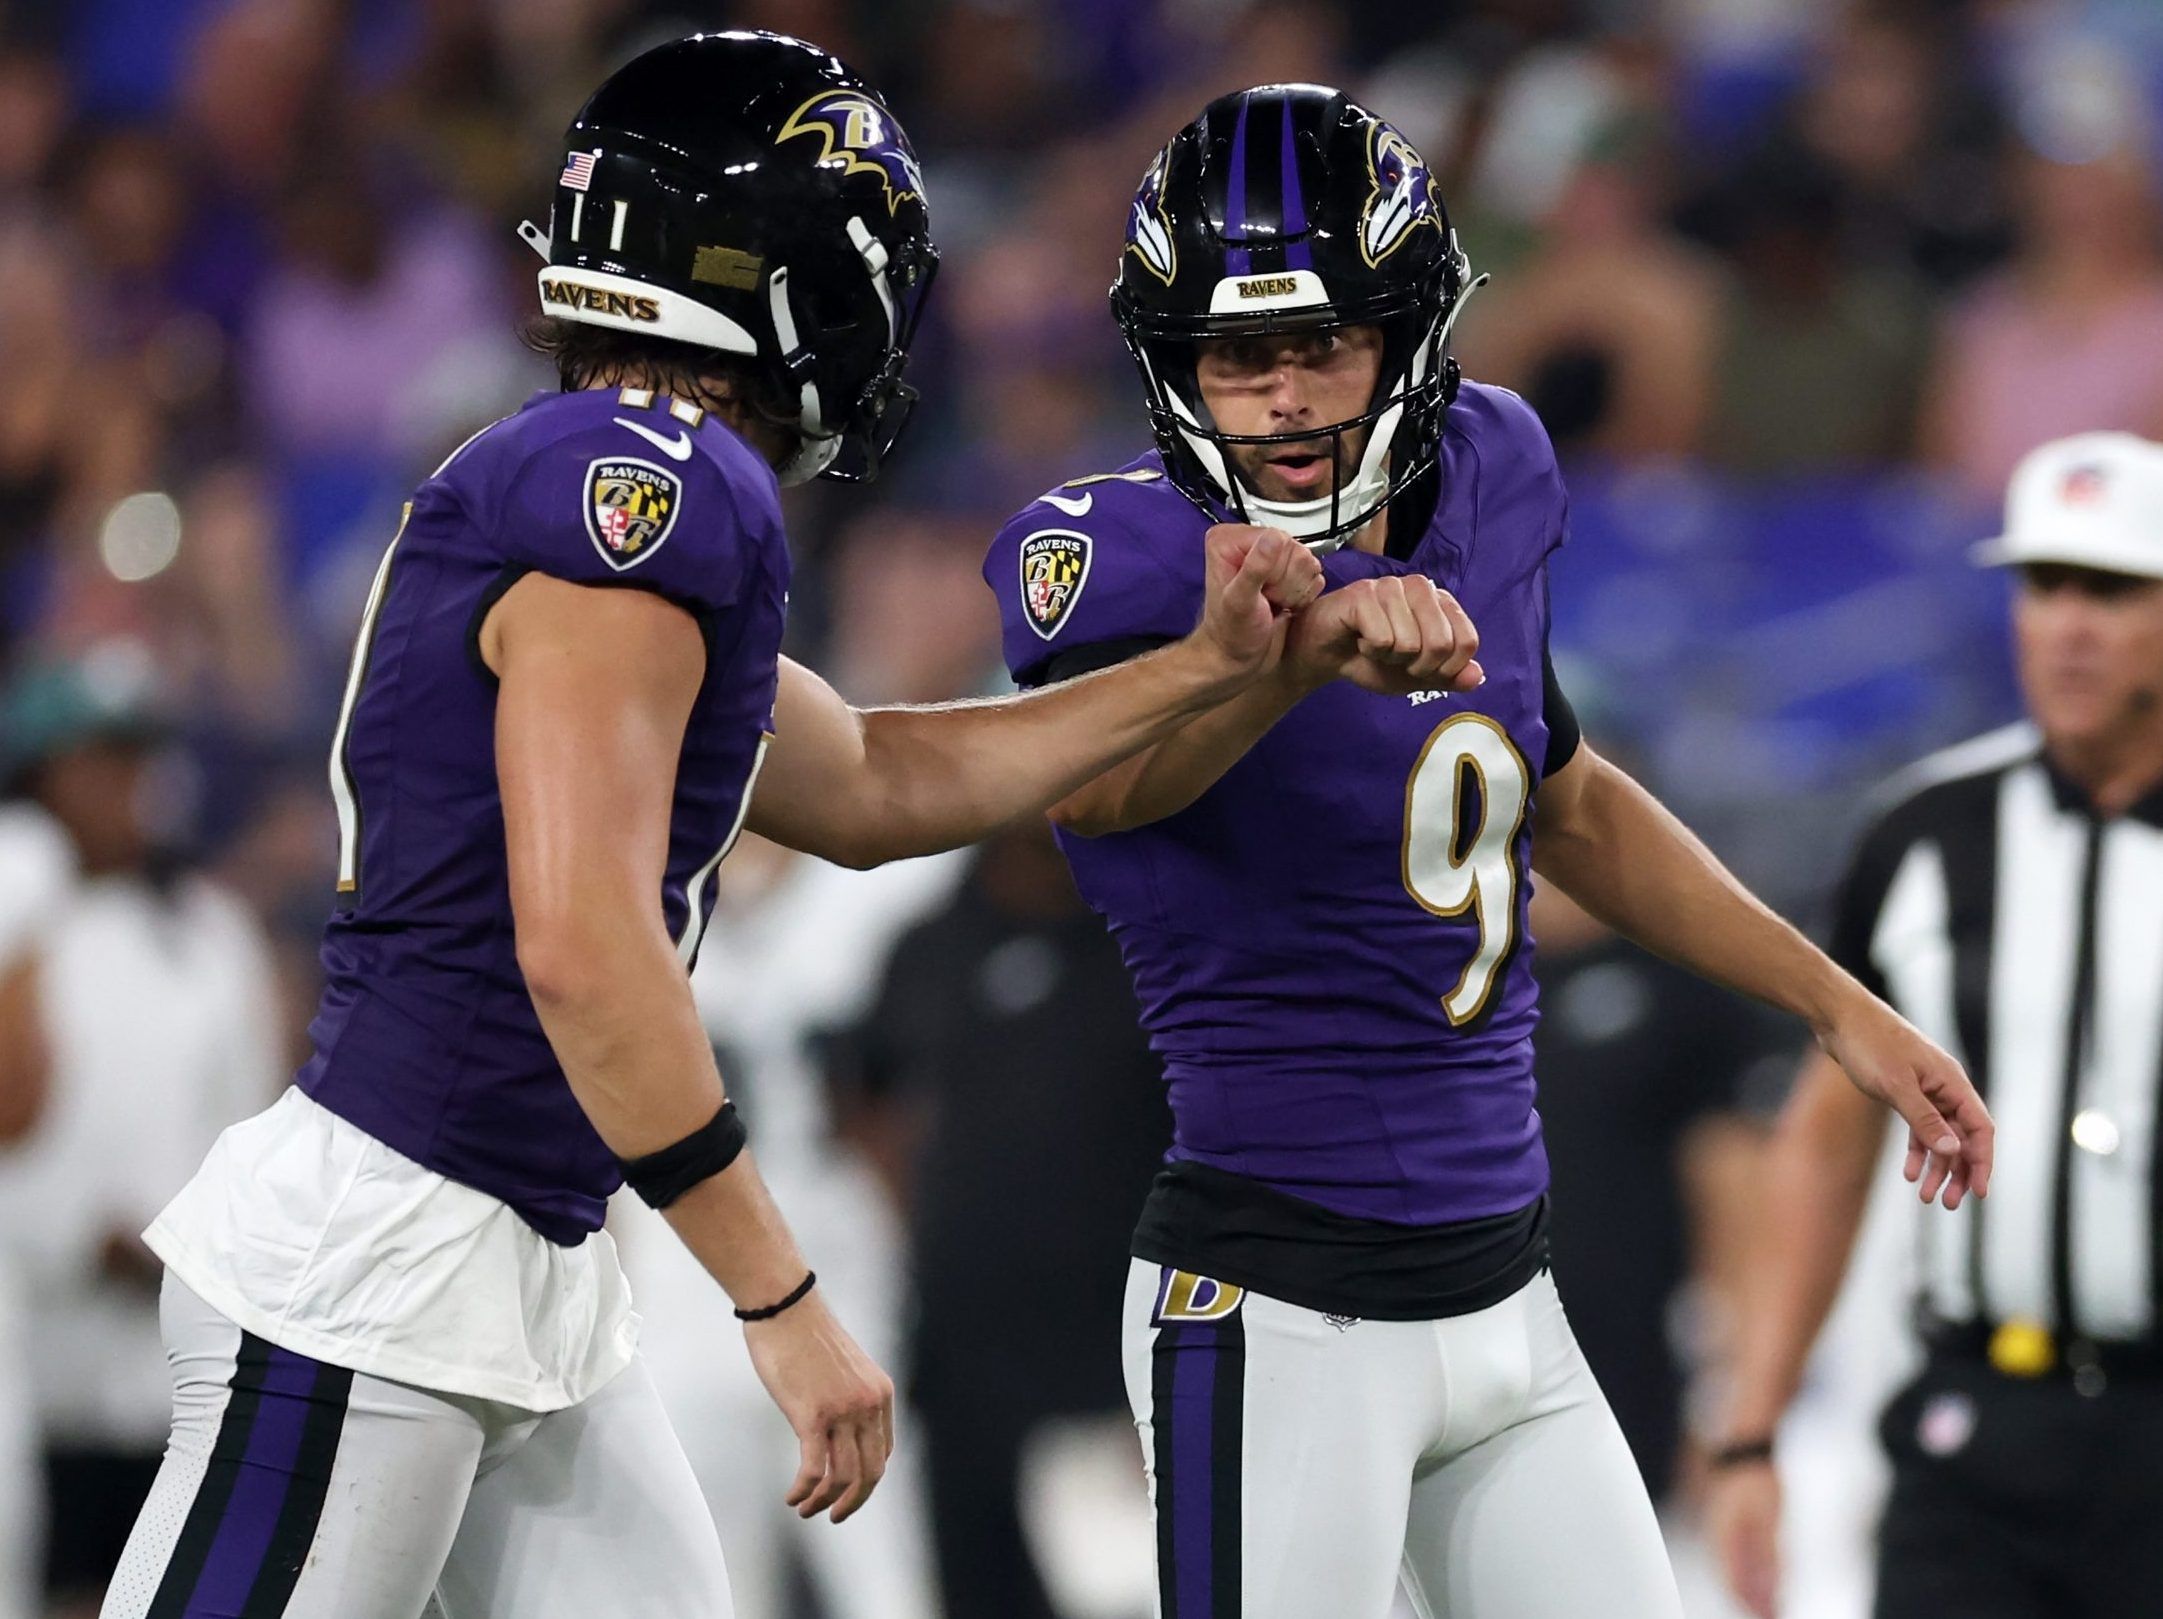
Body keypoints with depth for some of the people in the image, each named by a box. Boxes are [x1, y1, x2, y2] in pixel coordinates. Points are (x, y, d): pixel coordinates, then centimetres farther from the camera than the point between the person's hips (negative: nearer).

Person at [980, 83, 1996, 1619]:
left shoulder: (1484, 477, 5)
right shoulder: (1130, 552, -15)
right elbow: (1091, 781, -38)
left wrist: (1840, 1006, 23)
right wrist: (1297, 654, -58)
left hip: (1505, 1301, 7)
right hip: (1278, 1311, -7)